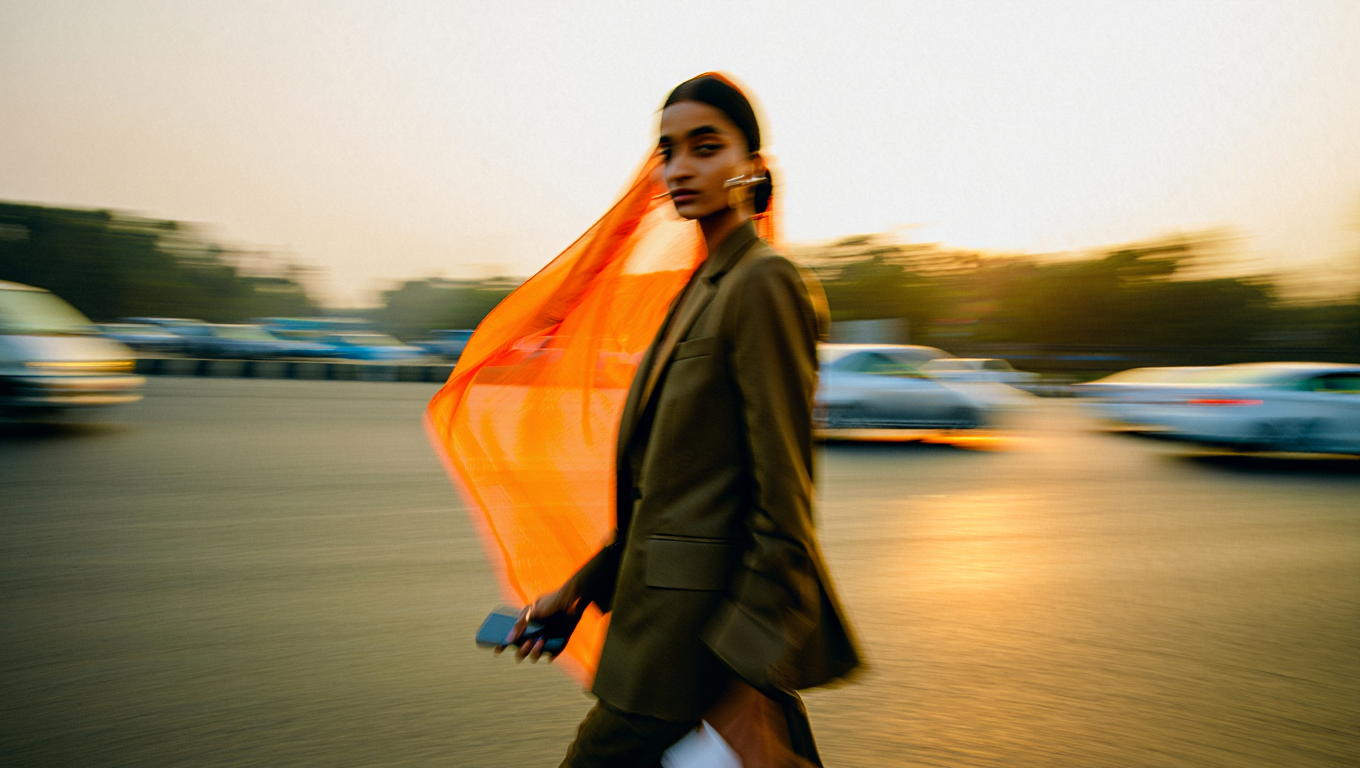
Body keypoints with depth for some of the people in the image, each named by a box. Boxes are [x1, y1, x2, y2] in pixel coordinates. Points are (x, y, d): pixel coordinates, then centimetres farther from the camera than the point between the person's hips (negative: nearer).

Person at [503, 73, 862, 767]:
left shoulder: (763, 284, -13)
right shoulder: (701, 289, 14)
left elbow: (783, 505, -18)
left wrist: (750, 680, -20)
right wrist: (583, 587, 16)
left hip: (716, 623, -8)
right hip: (669, 608, 8)